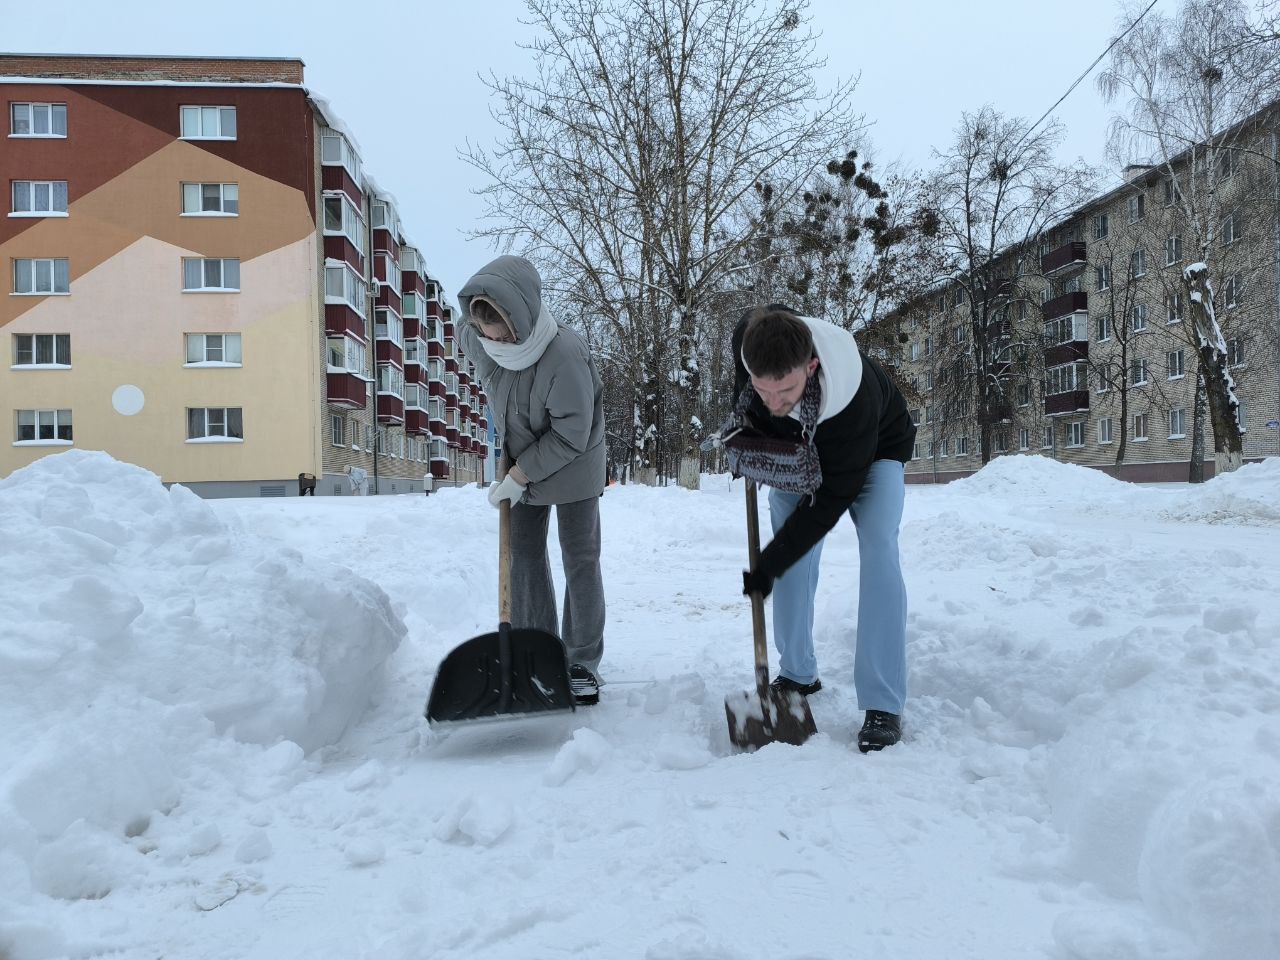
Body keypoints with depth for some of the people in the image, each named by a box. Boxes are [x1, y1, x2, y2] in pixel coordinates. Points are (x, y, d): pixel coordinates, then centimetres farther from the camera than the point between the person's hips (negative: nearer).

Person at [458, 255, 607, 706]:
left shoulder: (565, 354, -35)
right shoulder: (477, 339, -17)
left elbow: (570, 436, -30)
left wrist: (517, 478, -23)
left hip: (572, 468, -6)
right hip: (522, 466, 6)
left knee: (580, 562, 1)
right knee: (524, 555, 10)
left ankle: (582, 663, 13)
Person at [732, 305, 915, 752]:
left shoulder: (854, 399, -45)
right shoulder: (750, 339, -33)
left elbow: (829, 501, -35)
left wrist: (769, 564, -32)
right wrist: (747, 429, -12)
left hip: (872, 451, -5)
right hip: (795, 449, 5)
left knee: (878, 548, -23)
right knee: (793, 551, -3)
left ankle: (883, 703, -21)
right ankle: (798, 675, 14)